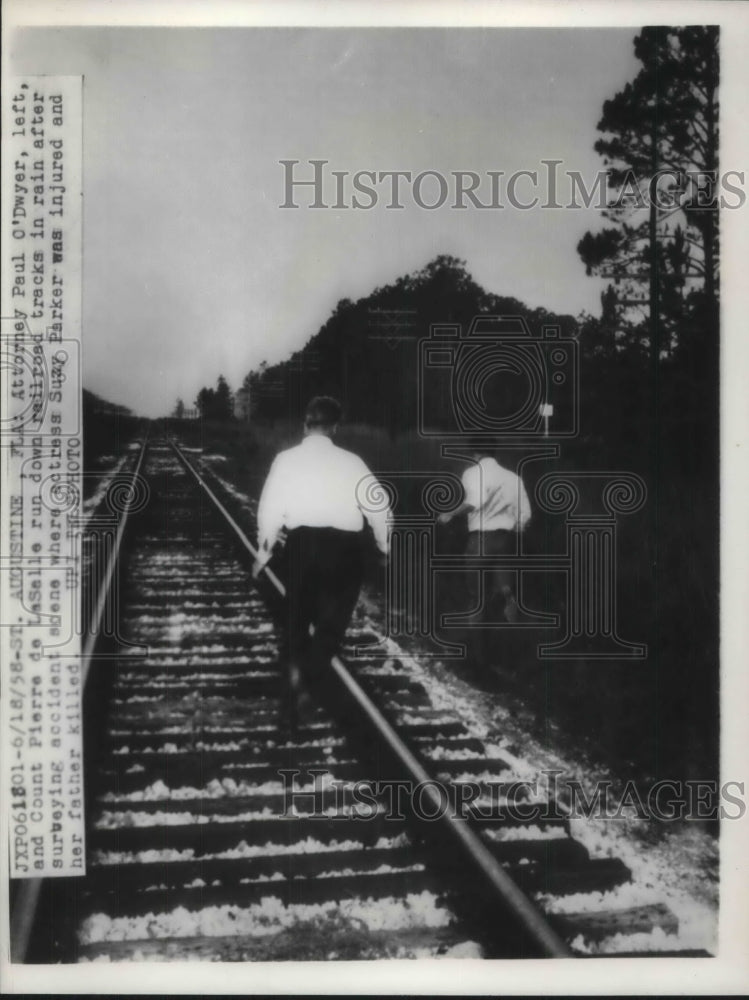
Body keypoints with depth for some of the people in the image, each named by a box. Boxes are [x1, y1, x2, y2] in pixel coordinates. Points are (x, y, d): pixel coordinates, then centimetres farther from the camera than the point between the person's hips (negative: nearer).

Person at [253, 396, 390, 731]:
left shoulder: (286, 459, 1)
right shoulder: (351, 462, 0)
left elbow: (271, 507, -1)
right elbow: (377, 506, 1)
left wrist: (264, 551, 12)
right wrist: (385, 547, 17)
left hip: (303, 543, 1)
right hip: (345, 546, -1)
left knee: (296, 616, 18)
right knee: (332, 620, 9)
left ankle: (295, 682, 21)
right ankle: (304, 685, -8)